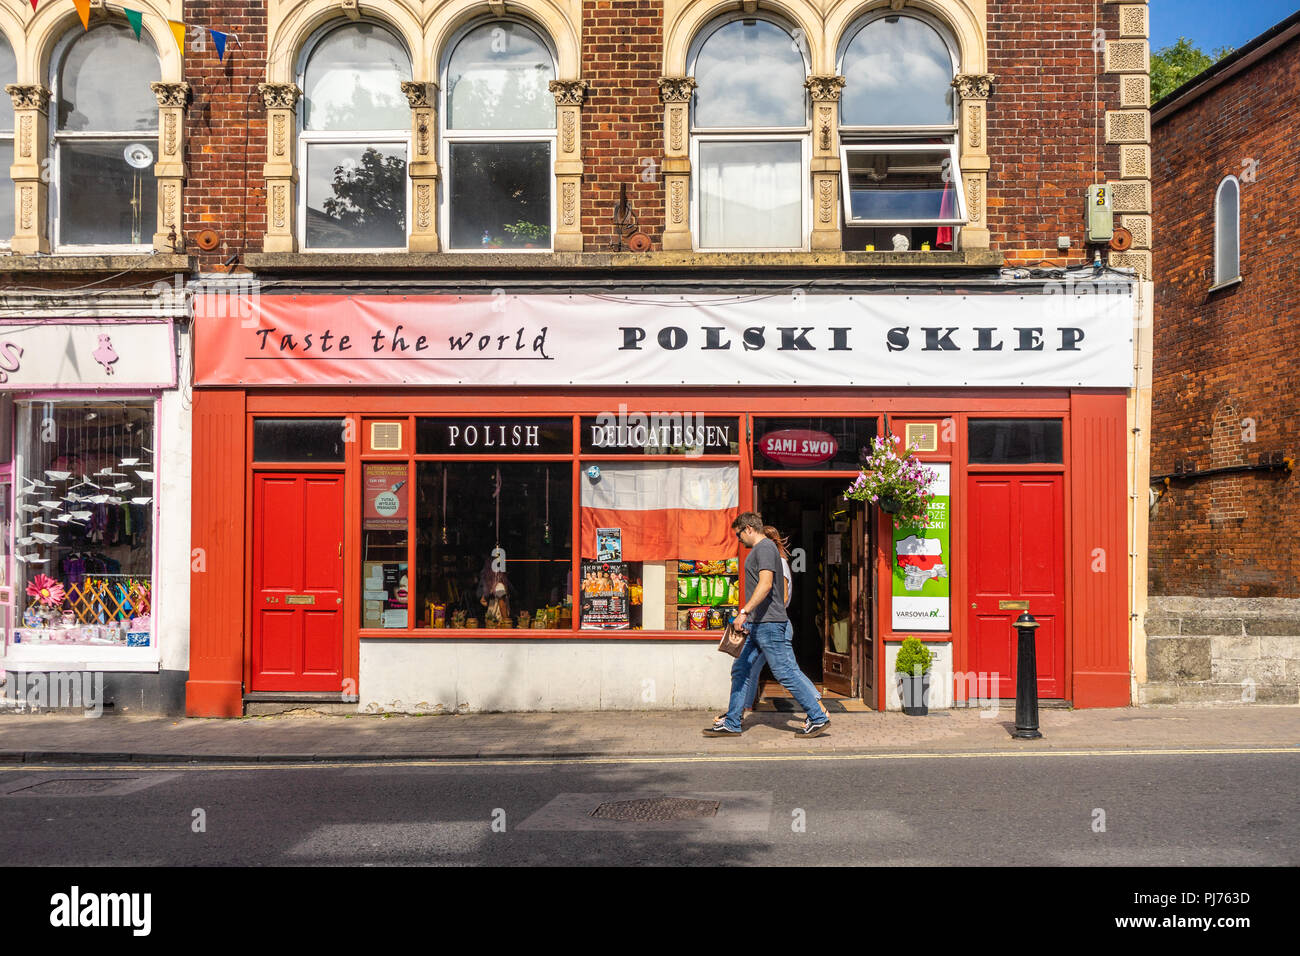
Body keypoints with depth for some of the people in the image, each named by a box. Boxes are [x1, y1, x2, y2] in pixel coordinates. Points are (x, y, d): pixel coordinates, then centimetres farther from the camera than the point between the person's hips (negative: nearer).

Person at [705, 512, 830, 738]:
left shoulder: (765, 548, -11)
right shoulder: (759, 549, 20)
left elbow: (766, 584, -24)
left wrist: (744, 611, -29)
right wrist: (748, 616, 29)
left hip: (768, 623, -11)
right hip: (758, 624, 11)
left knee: (784, 672, -7)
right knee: (740, 670, 10)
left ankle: (819, 717, 2)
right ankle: (731, 724, 14)